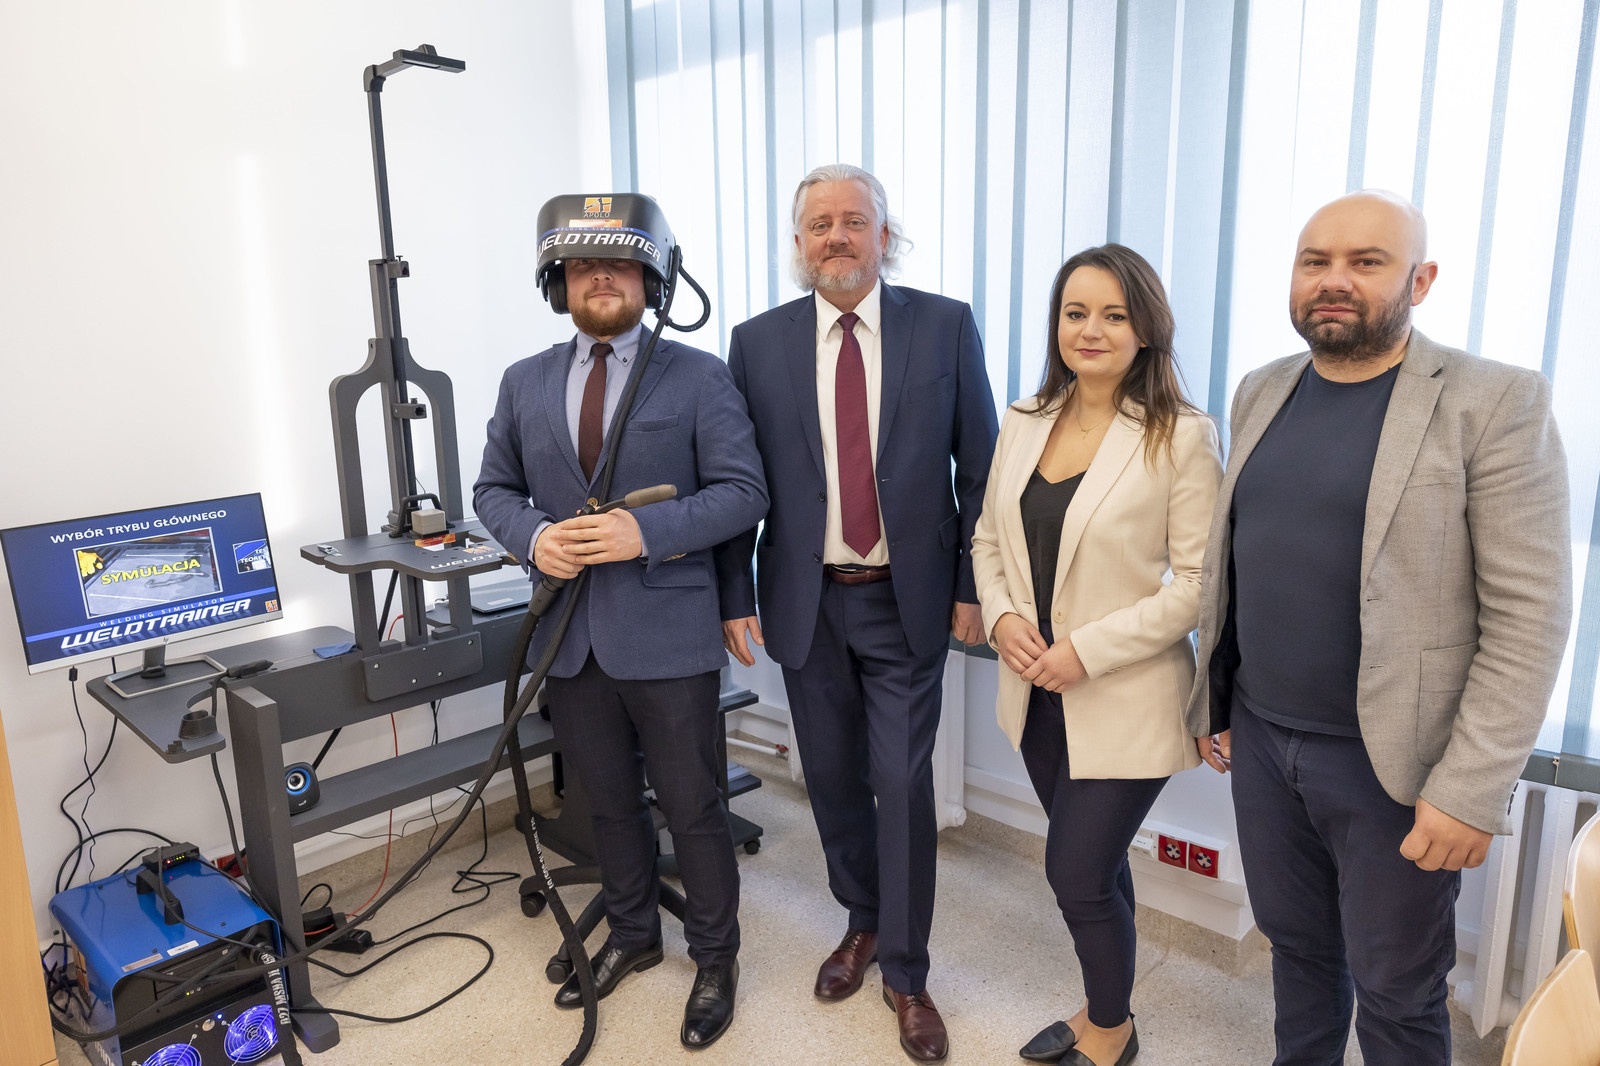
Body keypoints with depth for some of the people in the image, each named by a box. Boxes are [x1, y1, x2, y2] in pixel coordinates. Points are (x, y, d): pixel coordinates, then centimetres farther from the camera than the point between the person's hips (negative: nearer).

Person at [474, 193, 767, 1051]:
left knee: (691, 808, 9)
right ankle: (631, 937, 43)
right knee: (609, 804, 20)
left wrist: (645, 531, -21)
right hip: (568, 633, 4)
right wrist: (533, 536, -9)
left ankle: (715, 960, 31)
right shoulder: (524, 383, 9)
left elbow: (742, 491, -8)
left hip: (666, 634, -4)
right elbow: (494, 489, 13)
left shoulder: (697, 376, -4)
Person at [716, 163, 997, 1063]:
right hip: (807, 600, 2)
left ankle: (907, 974, 22)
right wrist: (736, 595, 0)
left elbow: (979, 466, -1)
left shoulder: (945, 325, -3)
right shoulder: (759, 343, 1)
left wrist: (972, 585, -4)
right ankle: (863, 923, 40)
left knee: (903, 784, 1)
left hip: (908, 600, -2)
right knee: (833, 778, 15)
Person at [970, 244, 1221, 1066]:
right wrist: (1000, 616, -8)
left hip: (1123, 701, -5)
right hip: (1035, 691, 5)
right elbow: (989, 538, 10)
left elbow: (1199, 583, -15)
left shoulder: (1181, 438, -14)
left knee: (1077, 874, 2)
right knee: (1093, 865, 21)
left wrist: (1089, 649, -20)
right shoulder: (1023, 422, 2)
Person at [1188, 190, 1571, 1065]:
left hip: (1390, 762, -4)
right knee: (1297, 946, 22)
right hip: (1259, 739, 5)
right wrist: (1216, 705, 12)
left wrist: (1470, 792, -17)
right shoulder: (1262, 393, 6)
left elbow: (1529, 617, -14)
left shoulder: (1495, 403, -11)